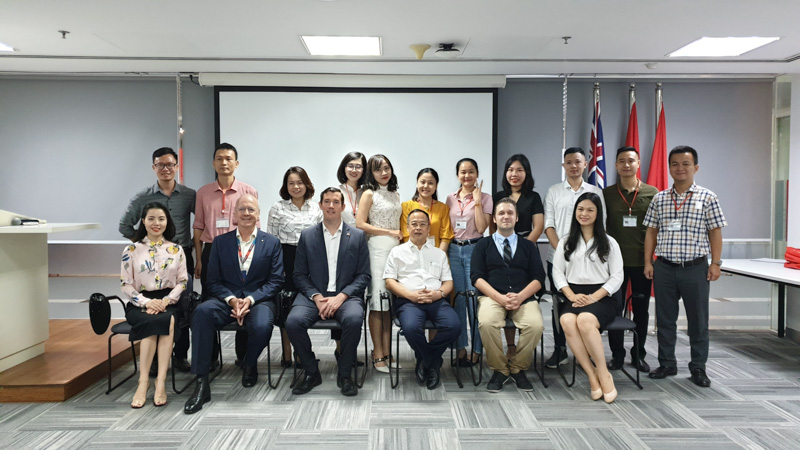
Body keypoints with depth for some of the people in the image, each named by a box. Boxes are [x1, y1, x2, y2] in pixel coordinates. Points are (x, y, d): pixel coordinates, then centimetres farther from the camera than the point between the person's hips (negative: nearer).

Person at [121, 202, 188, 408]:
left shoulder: (176, 250, 9)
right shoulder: (131, 250, 7)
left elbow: (182, 282, 6)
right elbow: (126, 285, 2)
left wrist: (166, 301, -12)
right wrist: (147, 302, -15)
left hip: (168, 303, 0)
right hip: (141, 303, 0)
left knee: (165, 320, -34)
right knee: (151, 321, -33)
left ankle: (160, 381, -31)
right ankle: (144, 381, -25)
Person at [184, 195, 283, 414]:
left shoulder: (272, 243, 6)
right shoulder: (220, 242, 10)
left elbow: (276, 280, 0)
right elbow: (214, 281, 6)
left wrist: (251, 299, -15)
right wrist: (231, 300, -14)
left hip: (259, 299, -1)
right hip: (227, 299, 2)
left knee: (262, 326, -34)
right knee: (202, 312, -31)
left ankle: (249, 364, 5)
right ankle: (201, 383, -26)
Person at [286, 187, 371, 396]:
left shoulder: (357, 236, 8)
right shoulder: (307, 235, 10)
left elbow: (363, 275, 3)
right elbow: (300, 275, 7)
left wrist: (341, 297, -12)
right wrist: (317, 297, -10)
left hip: (346, 295, -1)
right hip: (314, 295, 2)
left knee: (353, 319, -34)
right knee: (293, 322, -27)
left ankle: (345, 375, -10)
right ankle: (311, 373, -3)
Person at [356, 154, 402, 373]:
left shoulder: (395, 194, 17)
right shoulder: (369, 194, 0)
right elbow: (360, 224, -8)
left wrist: (402, 236, 5)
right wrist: (390, 232, -9)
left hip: (396, 248, 5)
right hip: (377, 248, -5)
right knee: (378, 301, -5)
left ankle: (387, 353, 10)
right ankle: (378, 356, 1)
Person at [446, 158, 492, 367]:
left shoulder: (485, 198, 0)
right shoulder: (451, 199, 10)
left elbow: (481, 227, -12)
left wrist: (477, 200, -11)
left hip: (474, 249, -3)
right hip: (453, 250, 4)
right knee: (457, 299, 6)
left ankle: (476, 349, 7)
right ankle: (460, 347, 16)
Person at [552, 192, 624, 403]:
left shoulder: (609, 243, 11)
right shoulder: (566, 242, 17)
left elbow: (617, 276, 3)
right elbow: (557, 272, 8)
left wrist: (594, 297, -10)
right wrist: (571, 296, -8)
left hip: (601, 297, -2)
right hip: (574, 296, 2)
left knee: (585, 320, -36)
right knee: (567, 321, -33)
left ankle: (603, 373, -21)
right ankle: (592, 375, -25)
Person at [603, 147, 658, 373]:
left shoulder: (652, 193, 2)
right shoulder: (607, 194, 3)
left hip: (642, 261, 0)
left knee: (641, 310, 10)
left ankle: (638, 355, 24)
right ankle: (617, 354, 17)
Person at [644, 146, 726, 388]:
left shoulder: (707, 197, 1)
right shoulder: (659, 199, 7)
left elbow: (715, 232, 1)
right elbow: (651, 232, 9)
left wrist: (715, 263, -4)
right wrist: (648, 262, 4)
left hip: (695, 268, -2)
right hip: (664, 268, 2)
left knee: (698, 320, 6)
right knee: (665, 319, 10)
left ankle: (698, 367, 20)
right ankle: (667, 364, 23)